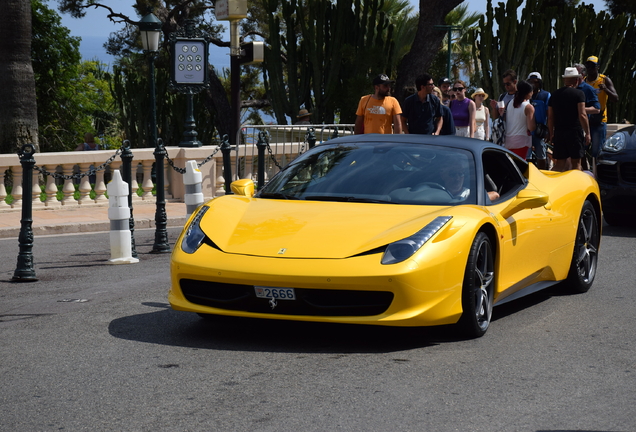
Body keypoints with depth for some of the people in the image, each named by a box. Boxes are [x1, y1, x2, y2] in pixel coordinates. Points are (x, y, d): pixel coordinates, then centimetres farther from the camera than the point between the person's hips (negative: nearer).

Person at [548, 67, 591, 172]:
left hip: (559, 132, 4)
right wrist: (587, 133, -7)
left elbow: (550, 117, 12)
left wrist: (551, 134, 19)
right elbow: (582, 115, -12)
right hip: (575, 131, -4)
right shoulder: (579, 94, -4)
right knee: (576, 162, 2)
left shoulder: (554, 95, 11)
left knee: (560, 163, 8)